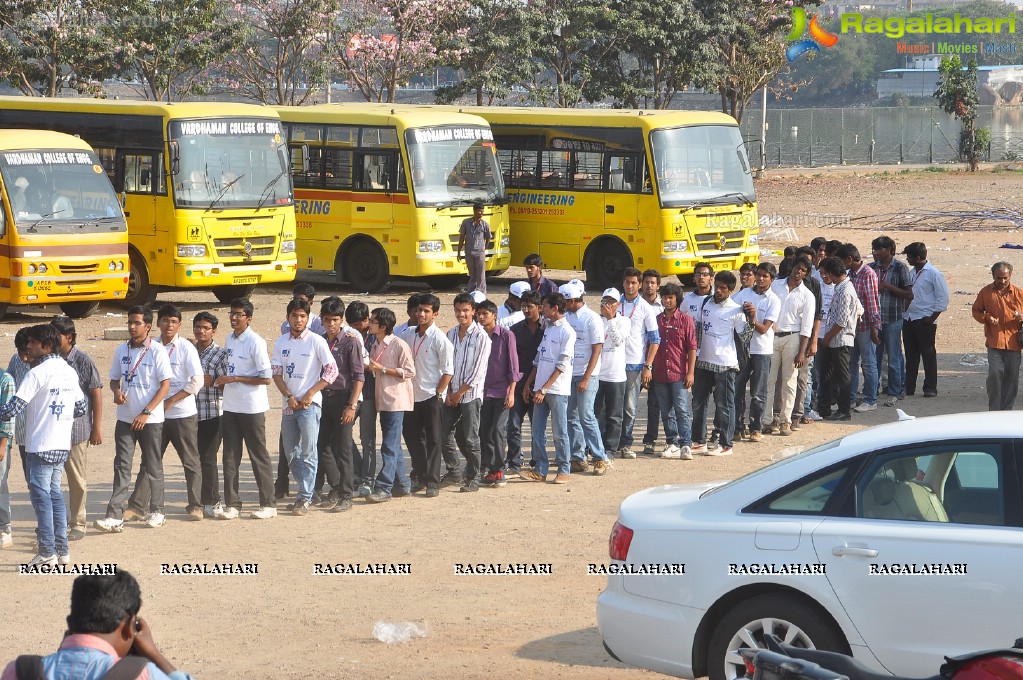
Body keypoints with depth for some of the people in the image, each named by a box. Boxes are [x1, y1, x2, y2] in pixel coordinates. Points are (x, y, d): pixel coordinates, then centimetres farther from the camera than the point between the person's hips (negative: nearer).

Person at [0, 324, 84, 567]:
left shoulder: (38, 373, -14)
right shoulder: (69, 372, 10)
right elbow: (81, 407, 18)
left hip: (40, 445, -7)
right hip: (62, 445, 7)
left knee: (41, 495, -3)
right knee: (55, 493, 15)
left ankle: (47, 553, -4)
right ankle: (62, 550, 15)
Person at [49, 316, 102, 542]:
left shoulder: (83, 361, -8)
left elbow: (97, 394, -5)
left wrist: (97, 427, -6)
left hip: (76, 430, -5)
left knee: (77, 480, 5)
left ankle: (78, 524, 15)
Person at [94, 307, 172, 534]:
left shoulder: (157, 351, -8)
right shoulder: (121, 351, 7)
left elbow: (165, 384, -10)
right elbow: (114, 379, 16)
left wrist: (146, 412, -16)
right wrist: (117, 391, -8)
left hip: (150, 419, -3)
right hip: (125, 418, 3)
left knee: (153, 466, 8)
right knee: (122, 466, -3)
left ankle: (156, 511, 22)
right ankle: (115, 516, -9)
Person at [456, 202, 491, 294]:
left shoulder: (485, 224, -3)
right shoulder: (466, 222, 0)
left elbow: (488, 238, 10)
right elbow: (461, 237, 5)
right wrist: (458, 252, 5)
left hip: (480, 253, -2)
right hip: (468, 253, 2)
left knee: (481, 276, -2)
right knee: (472, 276, 12)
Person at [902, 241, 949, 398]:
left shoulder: (933, 274, -9)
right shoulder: (912, 273, 13)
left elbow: (943, 298, -9)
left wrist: (932, 318, -13)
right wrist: (904, 314, 9)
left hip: (925, 320, -7)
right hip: (908, 319, 7)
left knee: (928, 354, -2)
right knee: (910, 354, 9)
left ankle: (930, 388, 3)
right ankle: (909, 387, 14)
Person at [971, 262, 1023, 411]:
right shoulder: (986, 292, 5)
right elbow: (976, 311, 13)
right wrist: (986, 318, -7)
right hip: (994, 341, -2)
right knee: (995, 373, -12)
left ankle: (1007, 411, 14)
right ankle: (994, 410, -3)